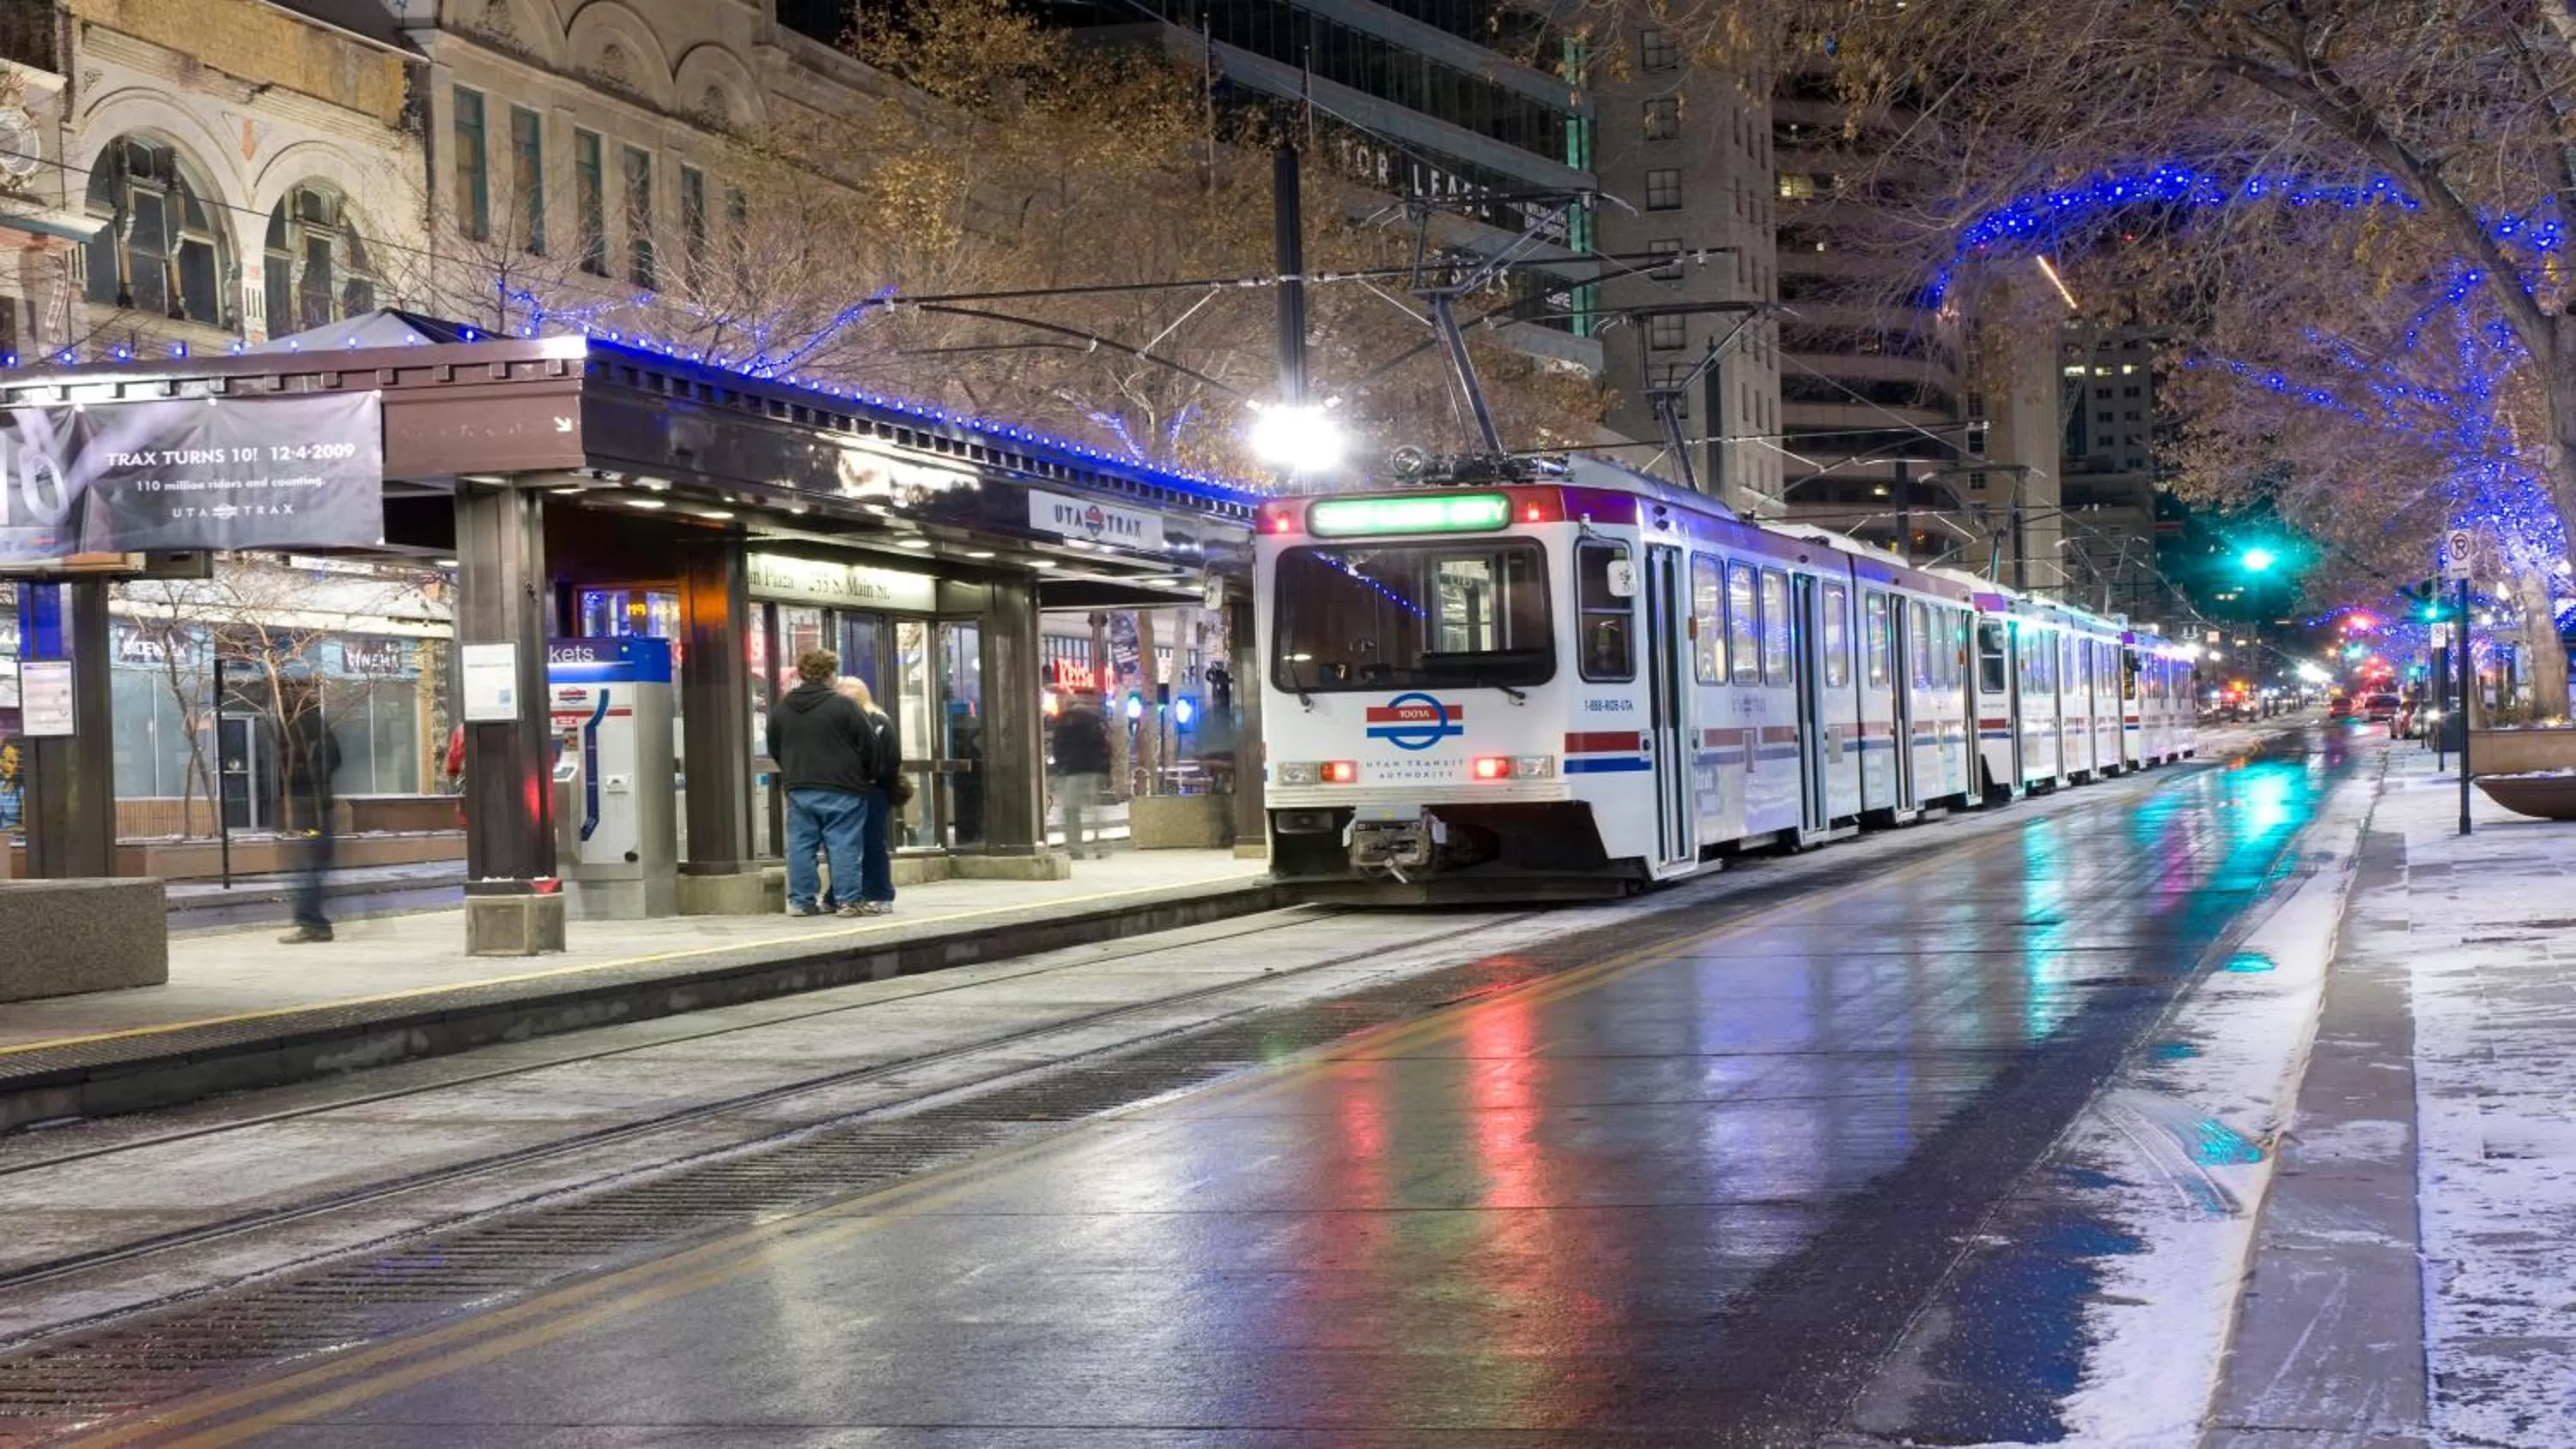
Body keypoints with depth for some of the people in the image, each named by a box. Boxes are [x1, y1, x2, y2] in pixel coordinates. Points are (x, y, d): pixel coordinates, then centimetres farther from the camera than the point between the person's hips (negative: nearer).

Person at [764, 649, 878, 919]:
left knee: (801, 845, 9)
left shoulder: (782, 709, 7)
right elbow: (867, 745, -7)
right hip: (841, 789, -5)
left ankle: (801, 900, 9)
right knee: (844, 845, -2)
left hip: (798, 789, 5)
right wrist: (871, 775, 8)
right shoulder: (843, 705, -10)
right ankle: (847, 901, -4)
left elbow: (775, 750, 15)